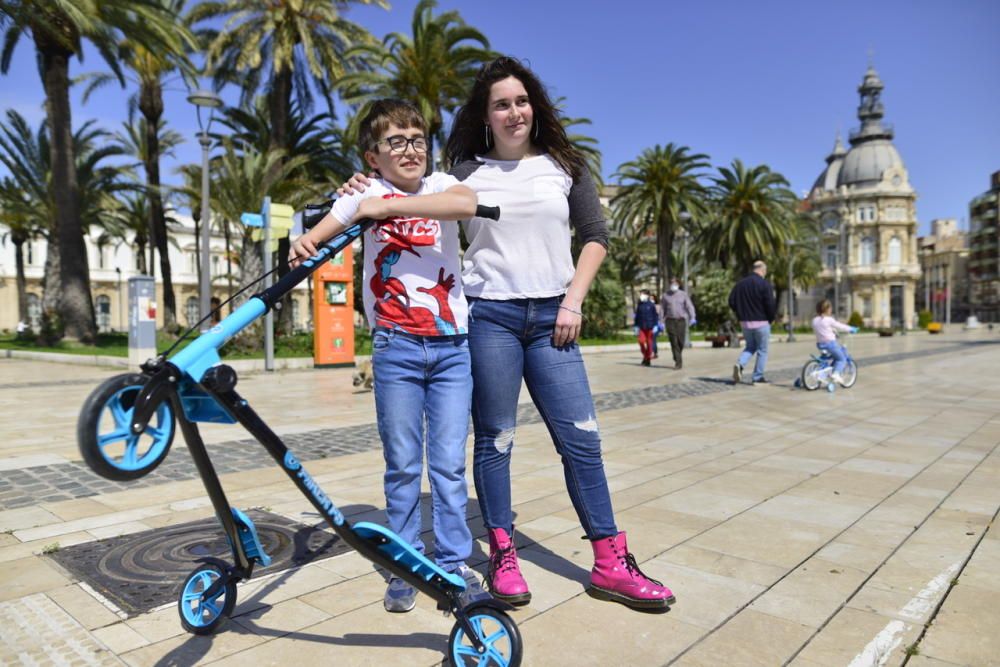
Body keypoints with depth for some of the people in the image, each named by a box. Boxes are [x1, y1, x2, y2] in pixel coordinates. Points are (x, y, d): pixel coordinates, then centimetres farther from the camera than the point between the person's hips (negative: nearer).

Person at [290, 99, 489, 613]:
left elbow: (467, 204, -19)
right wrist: (302, 247, -19)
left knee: (450, 464, 5)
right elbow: (314, 239, 4)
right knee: (402, 465, 7)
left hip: (452, 345, 1)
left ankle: (454, 564, 19)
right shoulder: (366, 195, 5)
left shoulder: (440, 185, 5)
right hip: (396, 347, 0)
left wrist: (387, 207, -22)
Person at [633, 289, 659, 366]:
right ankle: (645, 356, 11)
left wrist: (655, 326, -8)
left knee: (649, 343, 2)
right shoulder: (639, 305, 6)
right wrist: (636, 326, 11)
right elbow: (637, 316, 12)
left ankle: (648, 359, 10)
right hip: (642, 327, 3)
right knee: (641, 341, -10)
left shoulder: (651, 305, -4)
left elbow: (655, 316, -3)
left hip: (649, 327, -3)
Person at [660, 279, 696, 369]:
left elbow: (689, 306, -2)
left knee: (681, 341, 0)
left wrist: (692, 318, -17)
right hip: (670, 321, 0)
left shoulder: (683, 294, 5)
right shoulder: (665, 296, 7)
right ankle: (678, 362, -6)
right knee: (674, 342, -8)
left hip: (681, 320, 0)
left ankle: (678, 356, 30)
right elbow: (662, 309, 11)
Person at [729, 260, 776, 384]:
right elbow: (770, 305, -15)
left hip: (745, 322, 5)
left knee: (750, 347, 19)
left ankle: (739, 364, -6)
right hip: (761, 323, -5)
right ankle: (758, 377, 8)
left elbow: (731, 302, 5)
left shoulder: (740, 284, 5)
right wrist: (771, 319, 1)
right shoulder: (765, 285, -11)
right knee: (762, 350, 7)